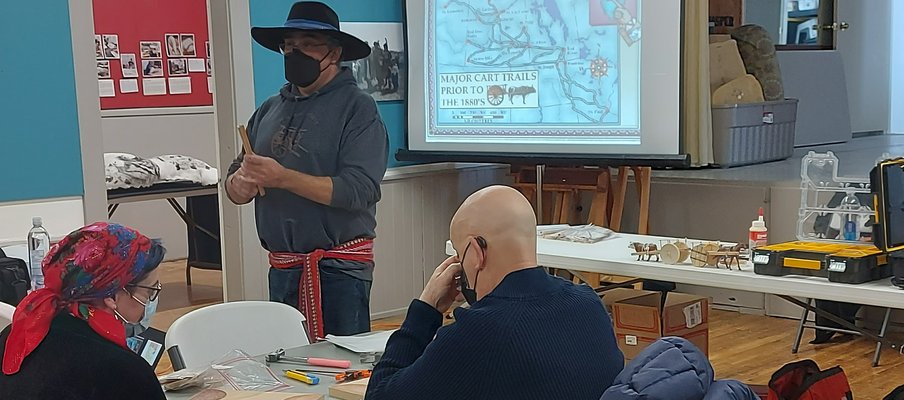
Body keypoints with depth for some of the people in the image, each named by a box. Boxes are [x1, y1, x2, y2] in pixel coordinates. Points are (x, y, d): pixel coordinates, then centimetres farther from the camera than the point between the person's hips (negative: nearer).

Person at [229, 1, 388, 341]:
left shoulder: (357, 107, -7)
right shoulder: (270, 110, 10)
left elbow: (359, 190, -18)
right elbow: (234, 187, 12)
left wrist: (282, 178, -22)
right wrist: (241, 184, -11)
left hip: (340, 270, -6)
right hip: (282, 268, 6)